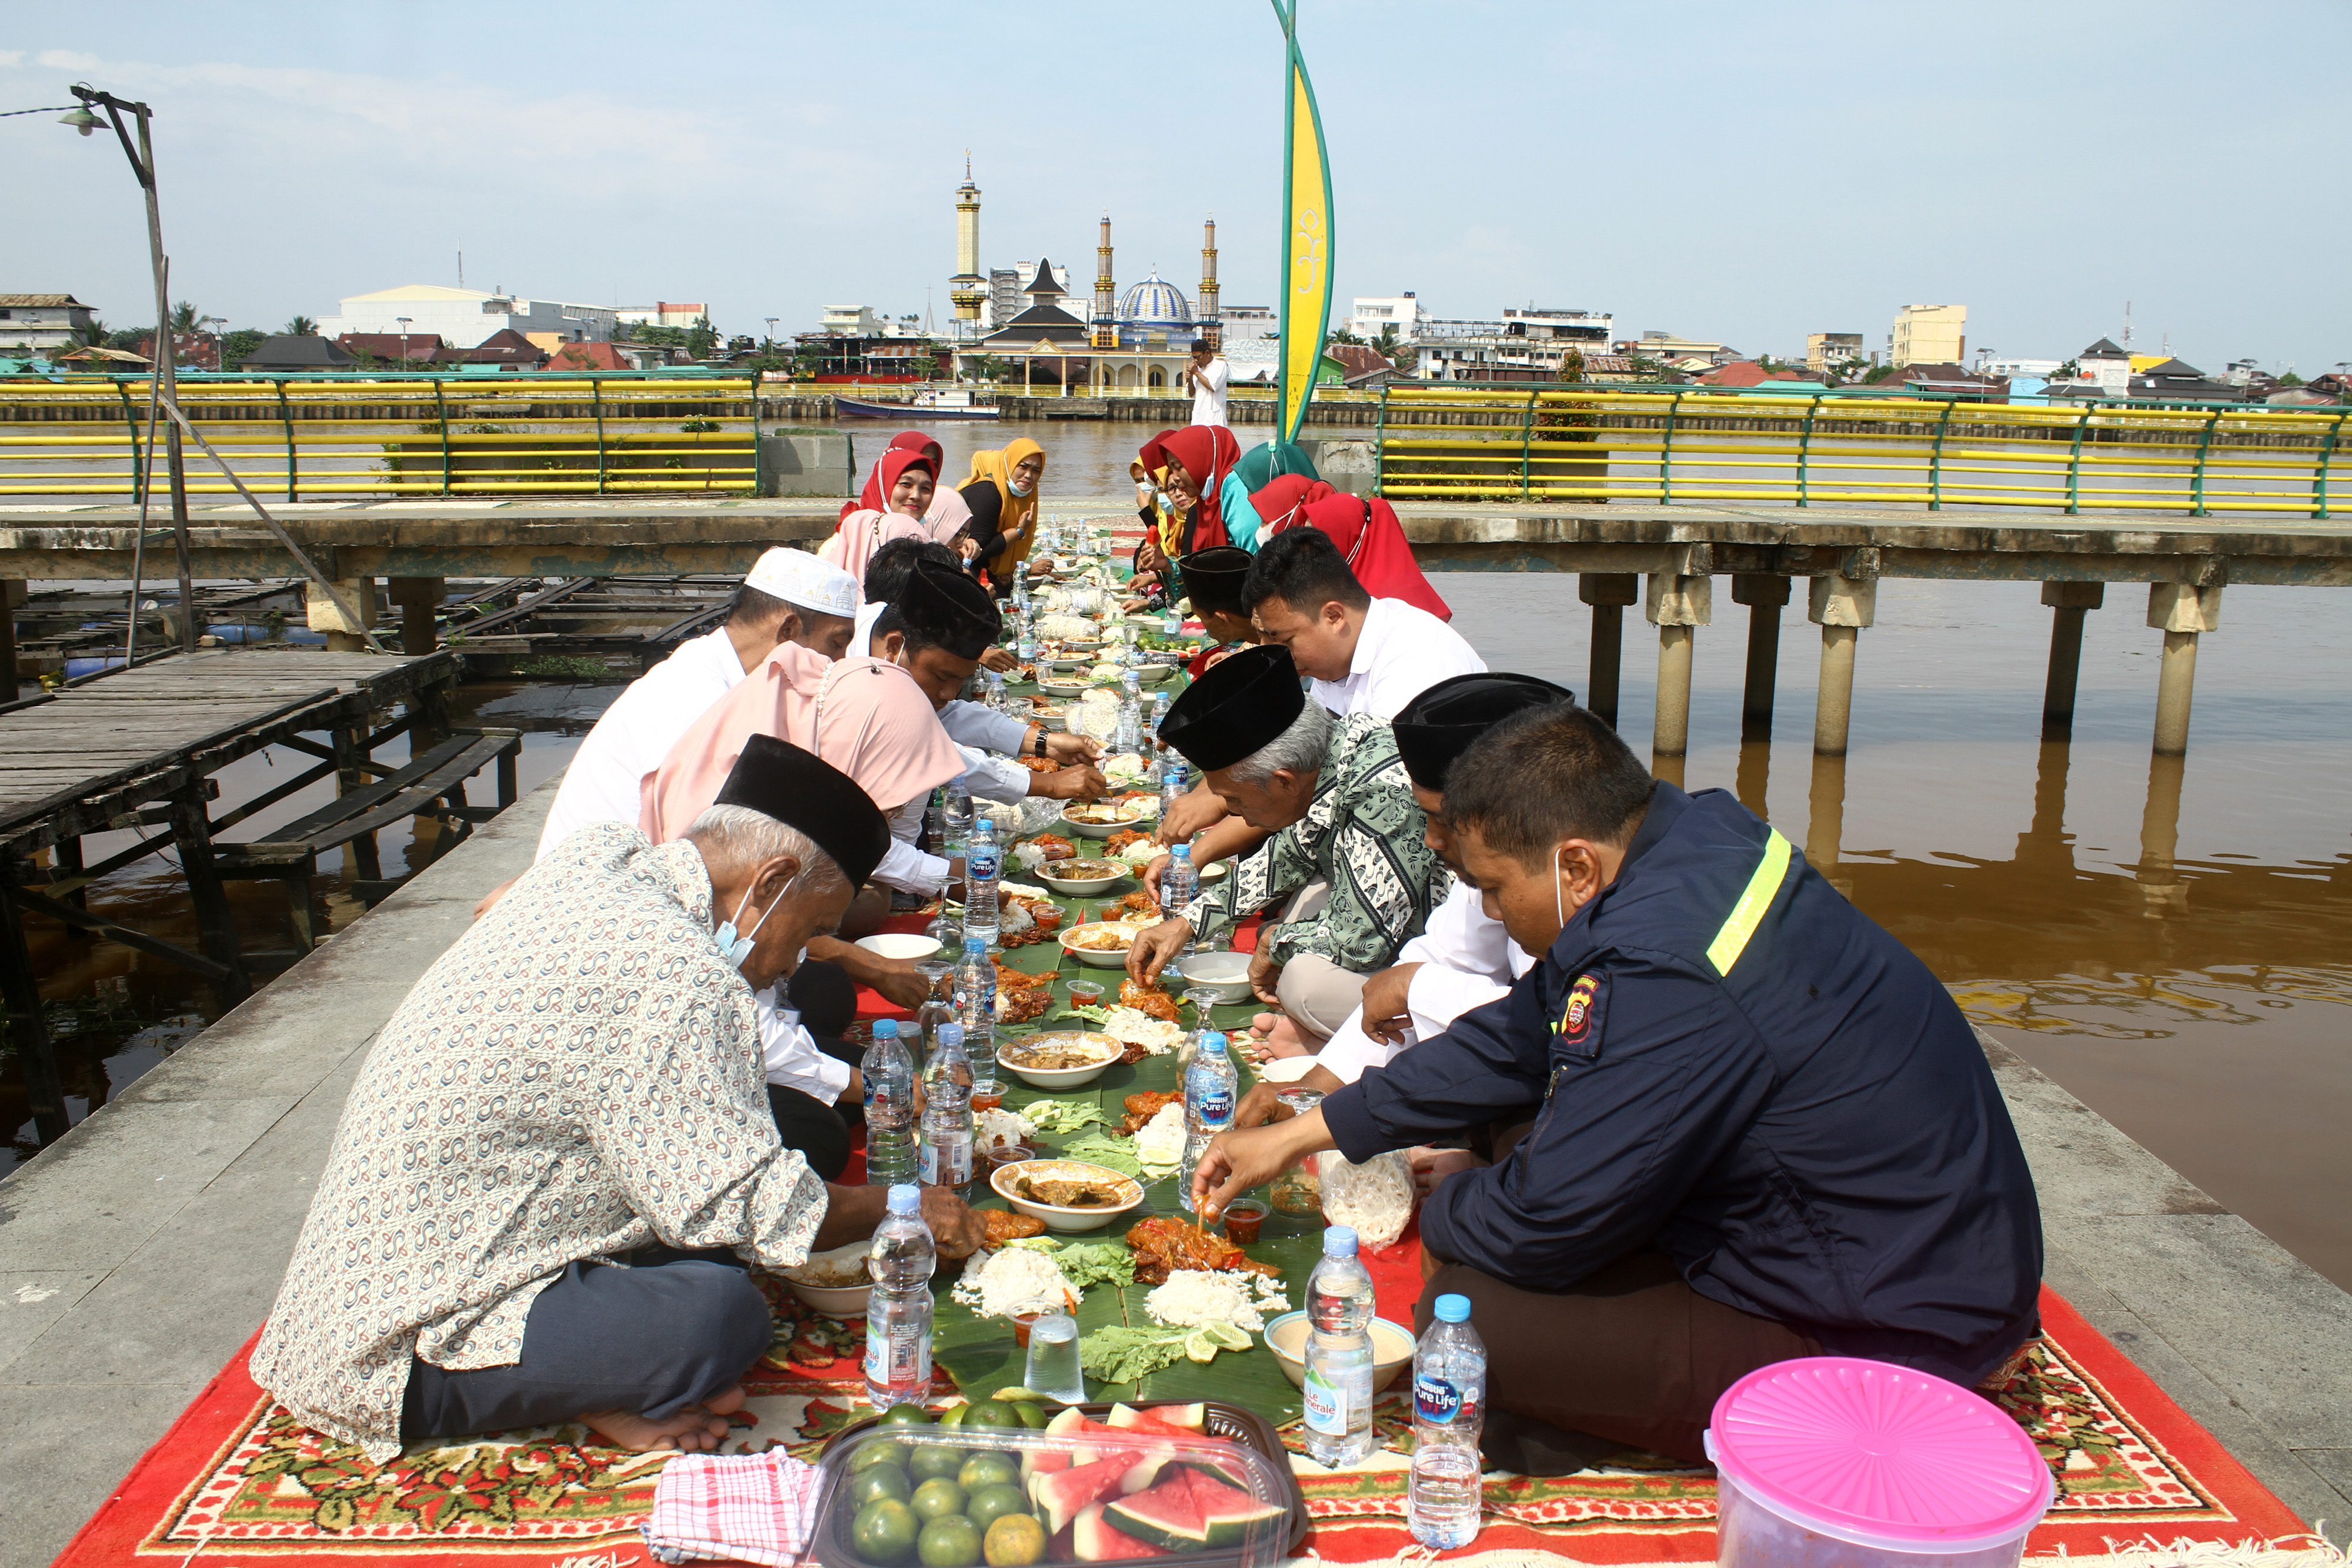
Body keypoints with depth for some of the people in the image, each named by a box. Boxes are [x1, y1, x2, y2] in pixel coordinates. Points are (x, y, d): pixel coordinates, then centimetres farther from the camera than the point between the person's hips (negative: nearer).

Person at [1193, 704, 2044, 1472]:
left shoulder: (1668, 976, -31)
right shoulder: (1696, 833, -1)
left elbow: (1543, 1222, -23)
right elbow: (1514, 1041, 9)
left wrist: (1442, 1213, 2)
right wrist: (1294, 1136, 12)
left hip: (1893, 1339, -10)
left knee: (1467, 1313, -18)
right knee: (1527, 1136, 11)